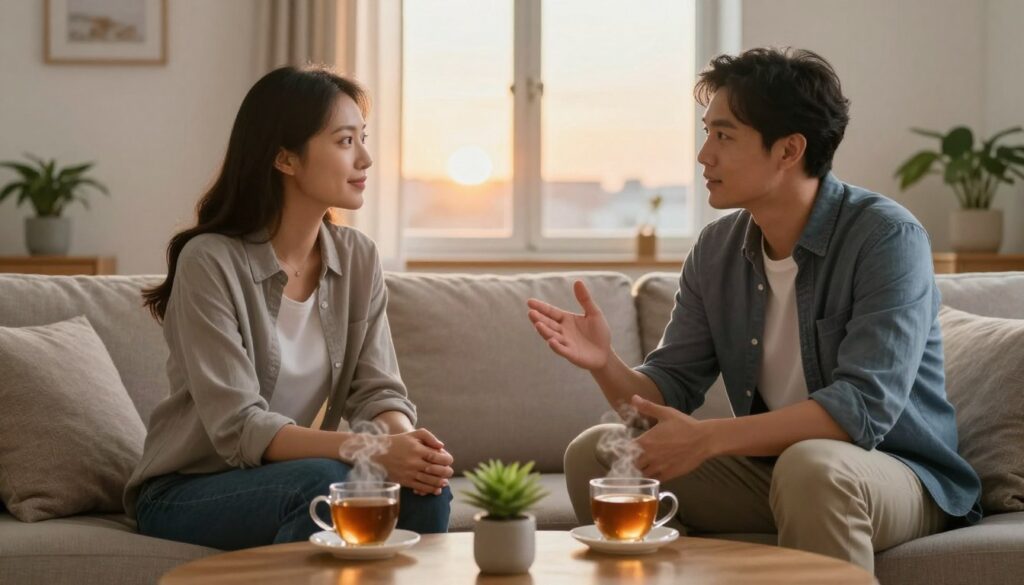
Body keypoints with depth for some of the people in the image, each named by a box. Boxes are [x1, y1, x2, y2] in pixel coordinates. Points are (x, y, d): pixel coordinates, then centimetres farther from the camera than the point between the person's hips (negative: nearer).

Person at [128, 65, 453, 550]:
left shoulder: (358, 259, 1)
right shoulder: (210, 261, -17)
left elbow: (378, 391, -3)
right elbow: (239, 428, -23)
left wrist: (406, 440, -27)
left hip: (294, 480, 5)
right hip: (185, 493, -5)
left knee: (425, 487, -23)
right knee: (325, 481, -34)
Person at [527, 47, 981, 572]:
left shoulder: (885, 238, -19)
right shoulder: (715, 250, 1)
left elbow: (865, 407, -29)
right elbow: (668, 390, 2)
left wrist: (707, 439, -32)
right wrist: (605, 364, -21)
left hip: (901, 475, -6)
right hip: (770, 467, 6)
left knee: (811, 467, -38)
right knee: (594, 452, -5)